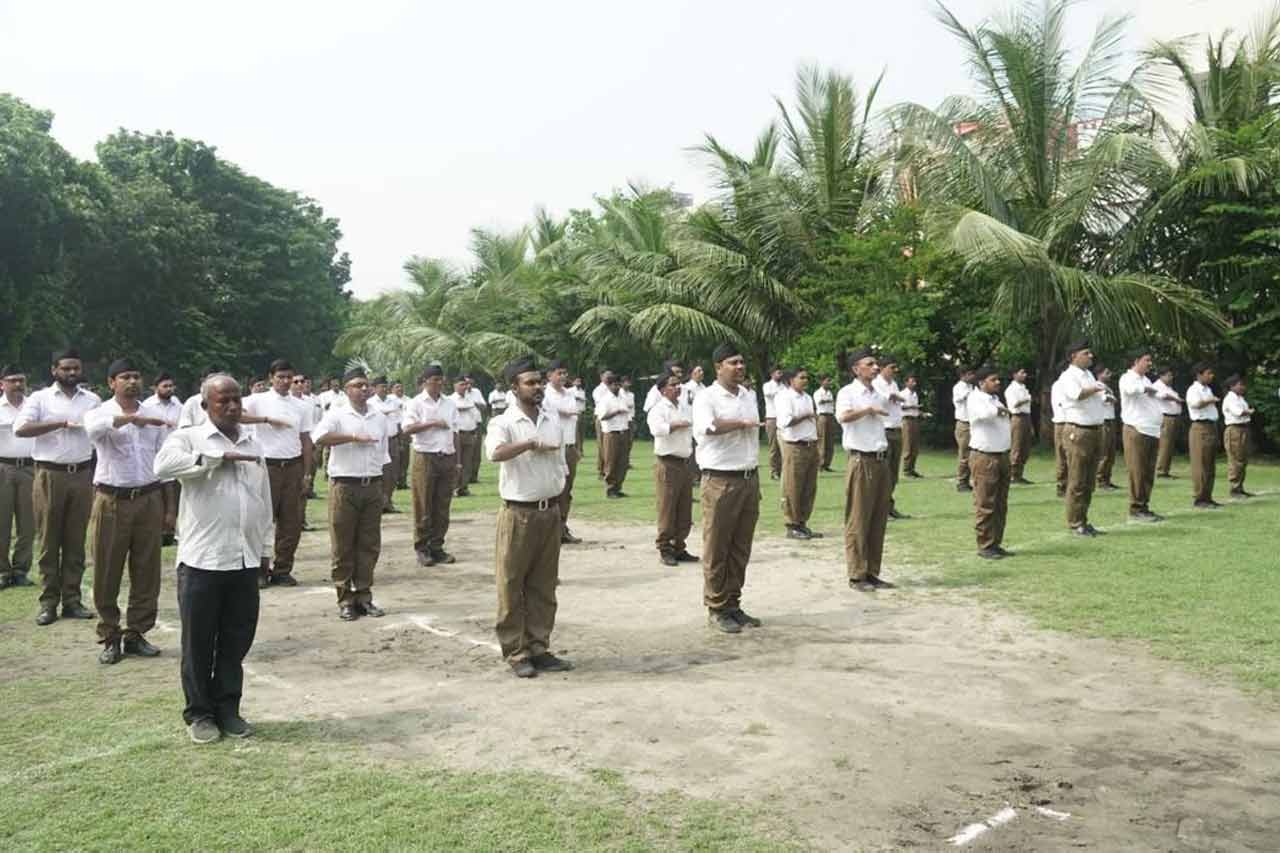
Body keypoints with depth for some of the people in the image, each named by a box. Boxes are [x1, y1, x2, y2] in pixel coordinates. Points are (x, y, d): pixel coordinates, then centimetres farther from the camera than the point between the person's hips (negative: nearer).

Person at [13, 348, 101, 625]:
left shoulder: (92, 400, 10)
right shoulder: (40, 398, 1)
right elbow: (20, 428, -13)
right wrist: (61, 424, -17)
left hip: (82, 475, 2)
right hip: (50, 475, -2)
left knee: (76, 540, 7)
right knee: (49, 540, 3)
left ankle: (71, 599, 14)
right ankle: (48, 602, 9)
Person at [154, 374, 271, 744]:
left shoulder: (253, 445, 14)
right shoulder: (189, 438, -2)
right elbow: (164, 464, -25)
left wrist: (266, 549, 17)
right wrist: (220, 457, -23)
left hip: (246, 560, 4)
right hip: (202, 560, -4)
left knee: (236, 641, 11)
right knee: (199, 643, 6)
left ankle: (227, 709, 25)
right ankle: (199, 713, 21)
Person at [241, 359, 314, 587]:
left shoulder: (301, 406, 11)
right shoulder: (259, 400, 1)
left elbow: (306, 440, 12)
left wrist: (306, 472, 7)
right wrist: (266, 419, -19)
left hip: (293, 465, 3)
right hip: (268, 465, -3)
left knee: (291, 521, 5)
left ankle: (283, 569, 16)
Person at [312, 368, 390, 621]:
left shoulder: (380, 417, 12)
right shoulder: (337, 414, -2)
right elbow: (320, 438, -22)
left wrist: (384, 489, 14)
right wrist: (354, 437, -20)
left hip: (372, 486, 4)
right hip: (345, 486, -4)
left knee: (369, 544, 7)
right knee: (343, 545, 1)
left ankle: (364, 596, 17)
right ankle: (345, 599, 9)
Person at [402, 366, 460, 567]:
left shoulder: (450, 404, 13)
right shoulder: (416, 403, -1)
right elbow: (407, 429, -13)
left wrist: (458, 461, 11)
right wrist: (433, 423, -18)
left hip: (447, 459, 4)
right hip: (425, 458, -4)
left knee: (442, 507, 7)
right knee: (424, 507, 1)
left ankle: (436, 547, 16)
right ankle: (421, 549, 10)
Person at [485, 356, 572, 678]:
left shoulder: (554, 424, 9)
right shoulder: (504, 423, -8)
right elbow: (495, 453, -30)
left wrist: (558, 510, 12)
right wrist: (531, 443, -26)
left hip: (550, 512, 5)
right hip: (518, 513, -5)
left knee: (544, 586, 11)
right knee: (512, 586, 2)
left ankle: (539, 649, 21)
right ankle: (515, 653, 12)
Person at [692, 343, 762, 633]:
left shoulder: (750, 396, 14)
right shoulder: (707, 397, -9)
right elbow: (707, 427, -30)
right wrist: (742, 423, -17)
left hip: (749, 479, 7)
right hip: (721, 481, -7)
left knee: (740, 549, 11)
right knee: (717, 549, 0)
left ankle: (733, 605, 21)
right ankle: (716, 609, 9)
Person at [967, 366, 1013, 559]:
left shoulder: (996, 398, 18)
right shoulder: (975, 399, -9)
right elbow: (984, 414, -29)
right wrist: (1001, 410, -12)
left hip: (1002, 456, 9)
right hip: (984, 458, -9)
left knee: (1001, 505, 11)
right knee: (985, 505, -5)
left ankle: (996, 544, 19)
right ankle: (985, 547, 0)